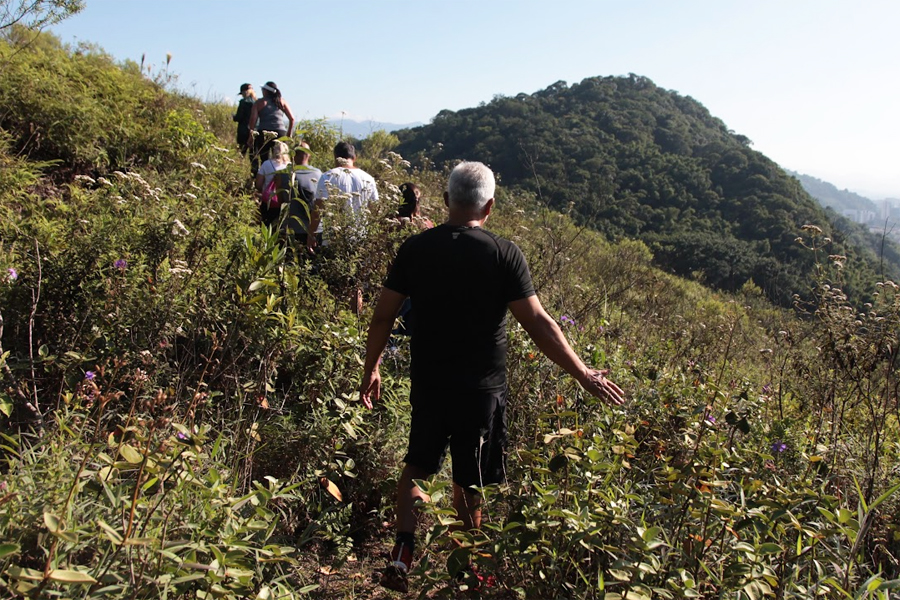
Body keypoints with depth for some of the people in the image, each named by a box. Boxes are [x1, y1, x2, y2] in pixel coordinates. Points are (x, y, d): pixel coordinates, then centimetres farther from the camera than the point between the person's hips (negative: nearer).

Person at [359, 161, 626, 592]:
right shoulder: (503, 254, -13)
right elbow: (538, 323, -15)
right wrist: (585, 376, -6)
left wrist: (371, 370, 11)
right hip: (481, 388, -2)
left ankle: (402, 555, 12)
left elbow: (383, 317, -3)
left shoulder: (415, 248, -5)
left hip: (428, 383, 2)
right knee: (468, 484, 15)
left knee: (417, 466, 24)